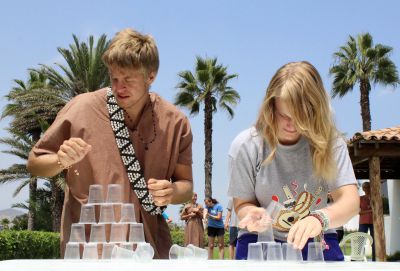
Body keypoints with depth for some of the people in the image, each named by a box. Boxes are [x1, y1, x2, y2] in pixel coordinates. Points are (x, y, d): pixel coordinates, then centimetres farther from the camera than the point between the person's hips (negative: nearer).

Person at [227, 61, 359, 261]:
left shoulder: (329, 142, -7)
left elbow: (350, 200, -14)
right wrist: (253, 214, -24)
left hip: (315, 242, 1)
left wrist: (319, 218, -35)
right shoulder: (246, 146, -8)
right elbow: (242, 203, 1)